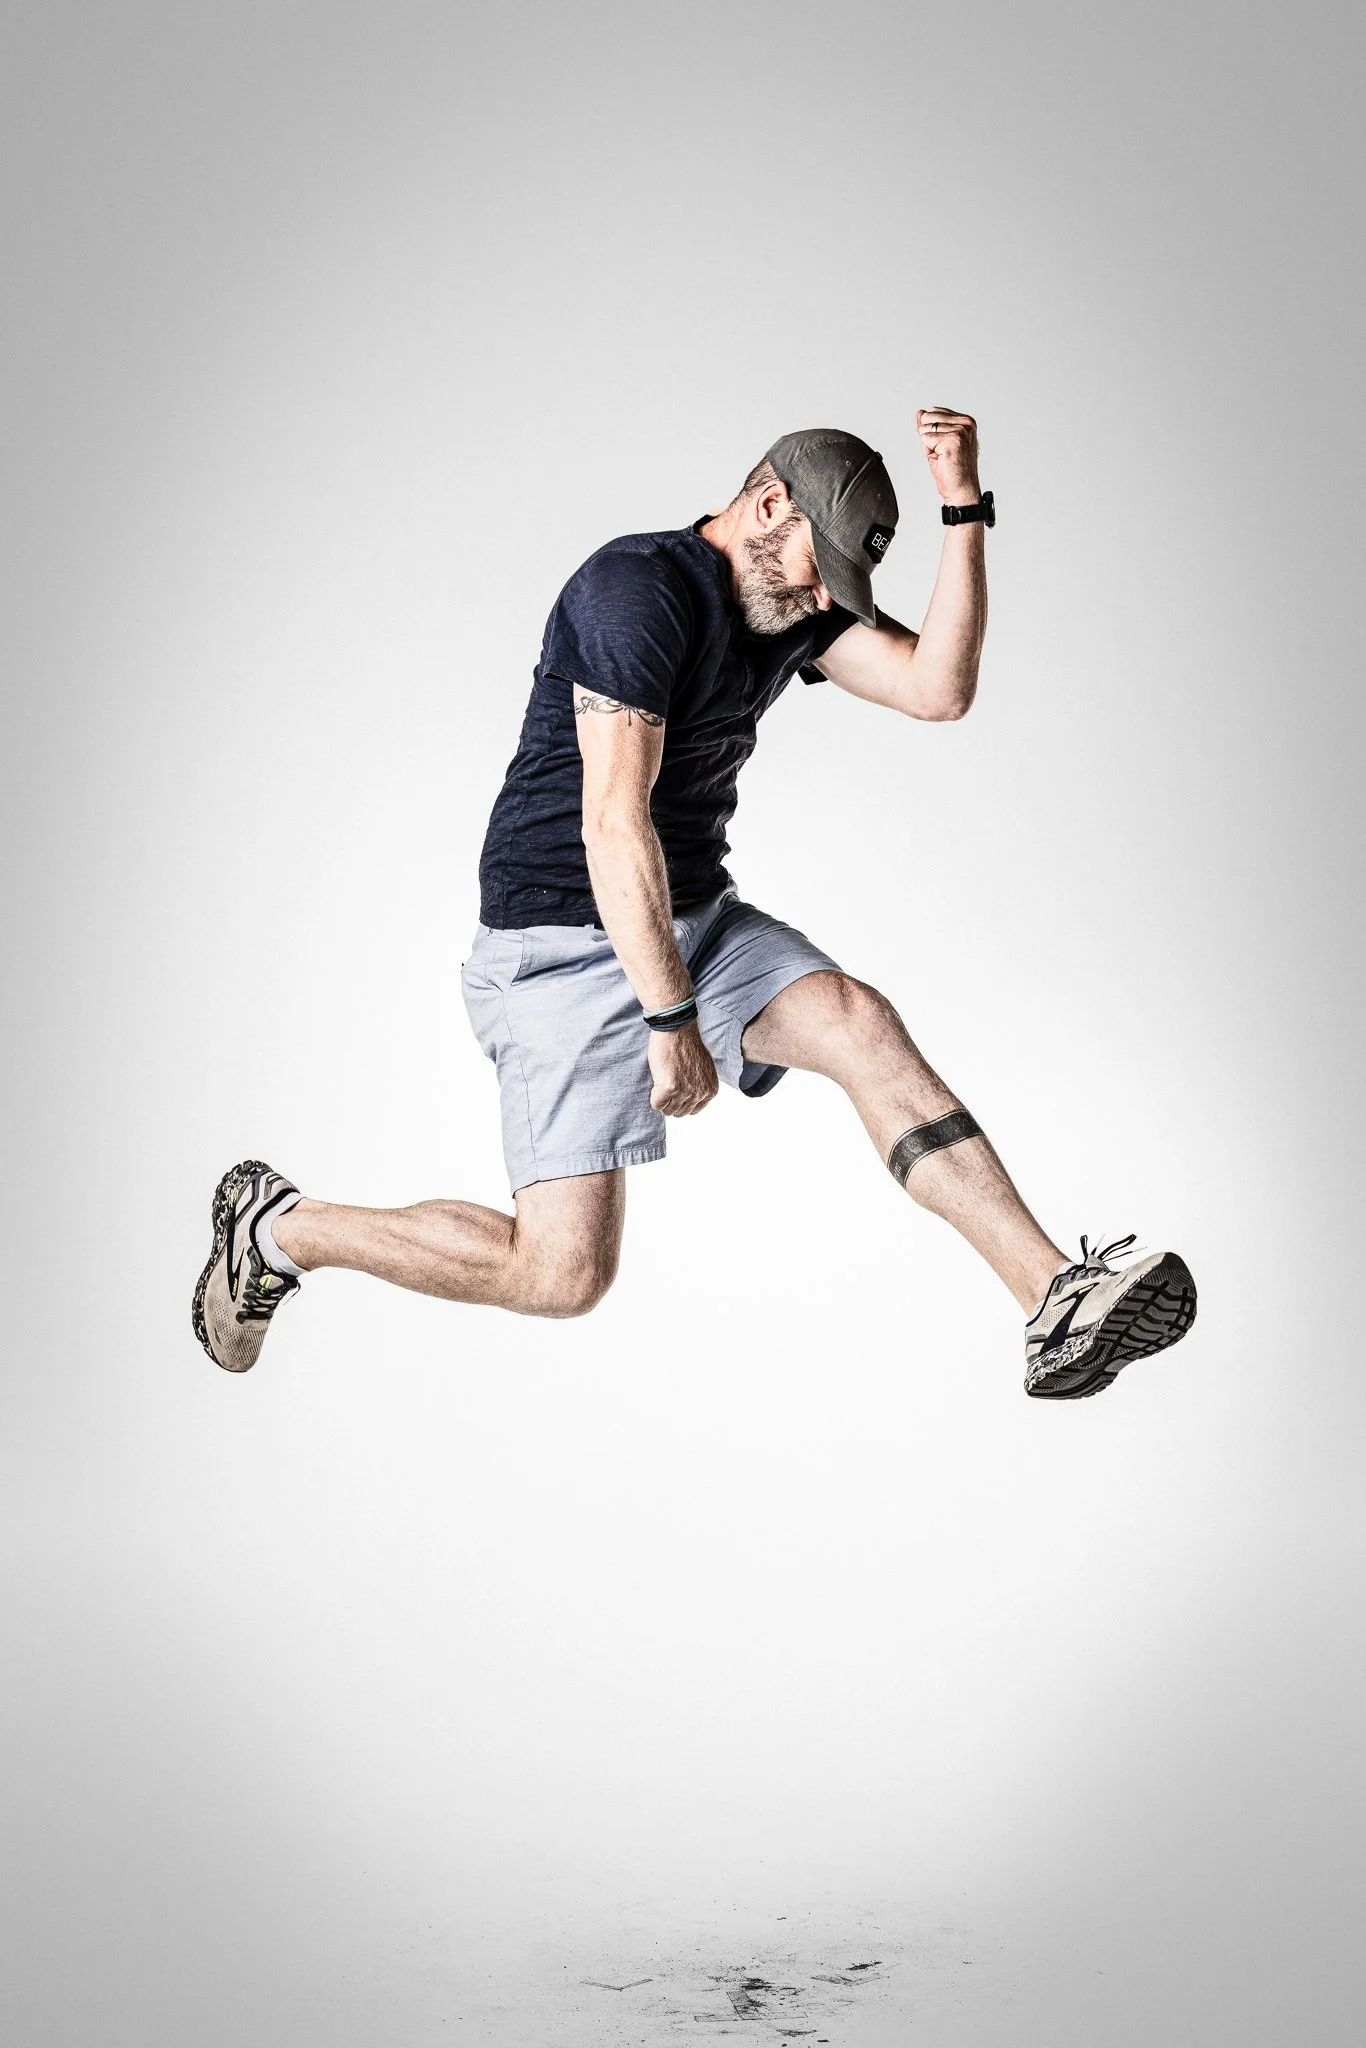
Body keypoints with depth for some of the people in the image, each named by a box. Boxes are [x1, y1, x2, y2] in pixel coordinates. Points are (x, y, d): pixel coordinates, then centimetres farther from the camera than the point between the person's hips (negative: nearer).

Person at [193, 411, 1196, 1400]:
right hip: (568, 945, -8)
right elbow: (613, 823, -24)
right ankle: (279, 1225, 8)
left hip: (697, 917, 8)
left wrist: (967, 513, -12)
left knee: (860, 1023, -18)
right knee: (565, 1271, -11)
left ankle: (1057, 1298, -20)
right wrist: (673, 1021, -26)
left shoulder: (796, 608, 8)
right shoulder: (638, 587, -18)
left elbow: (938, 688, -7)